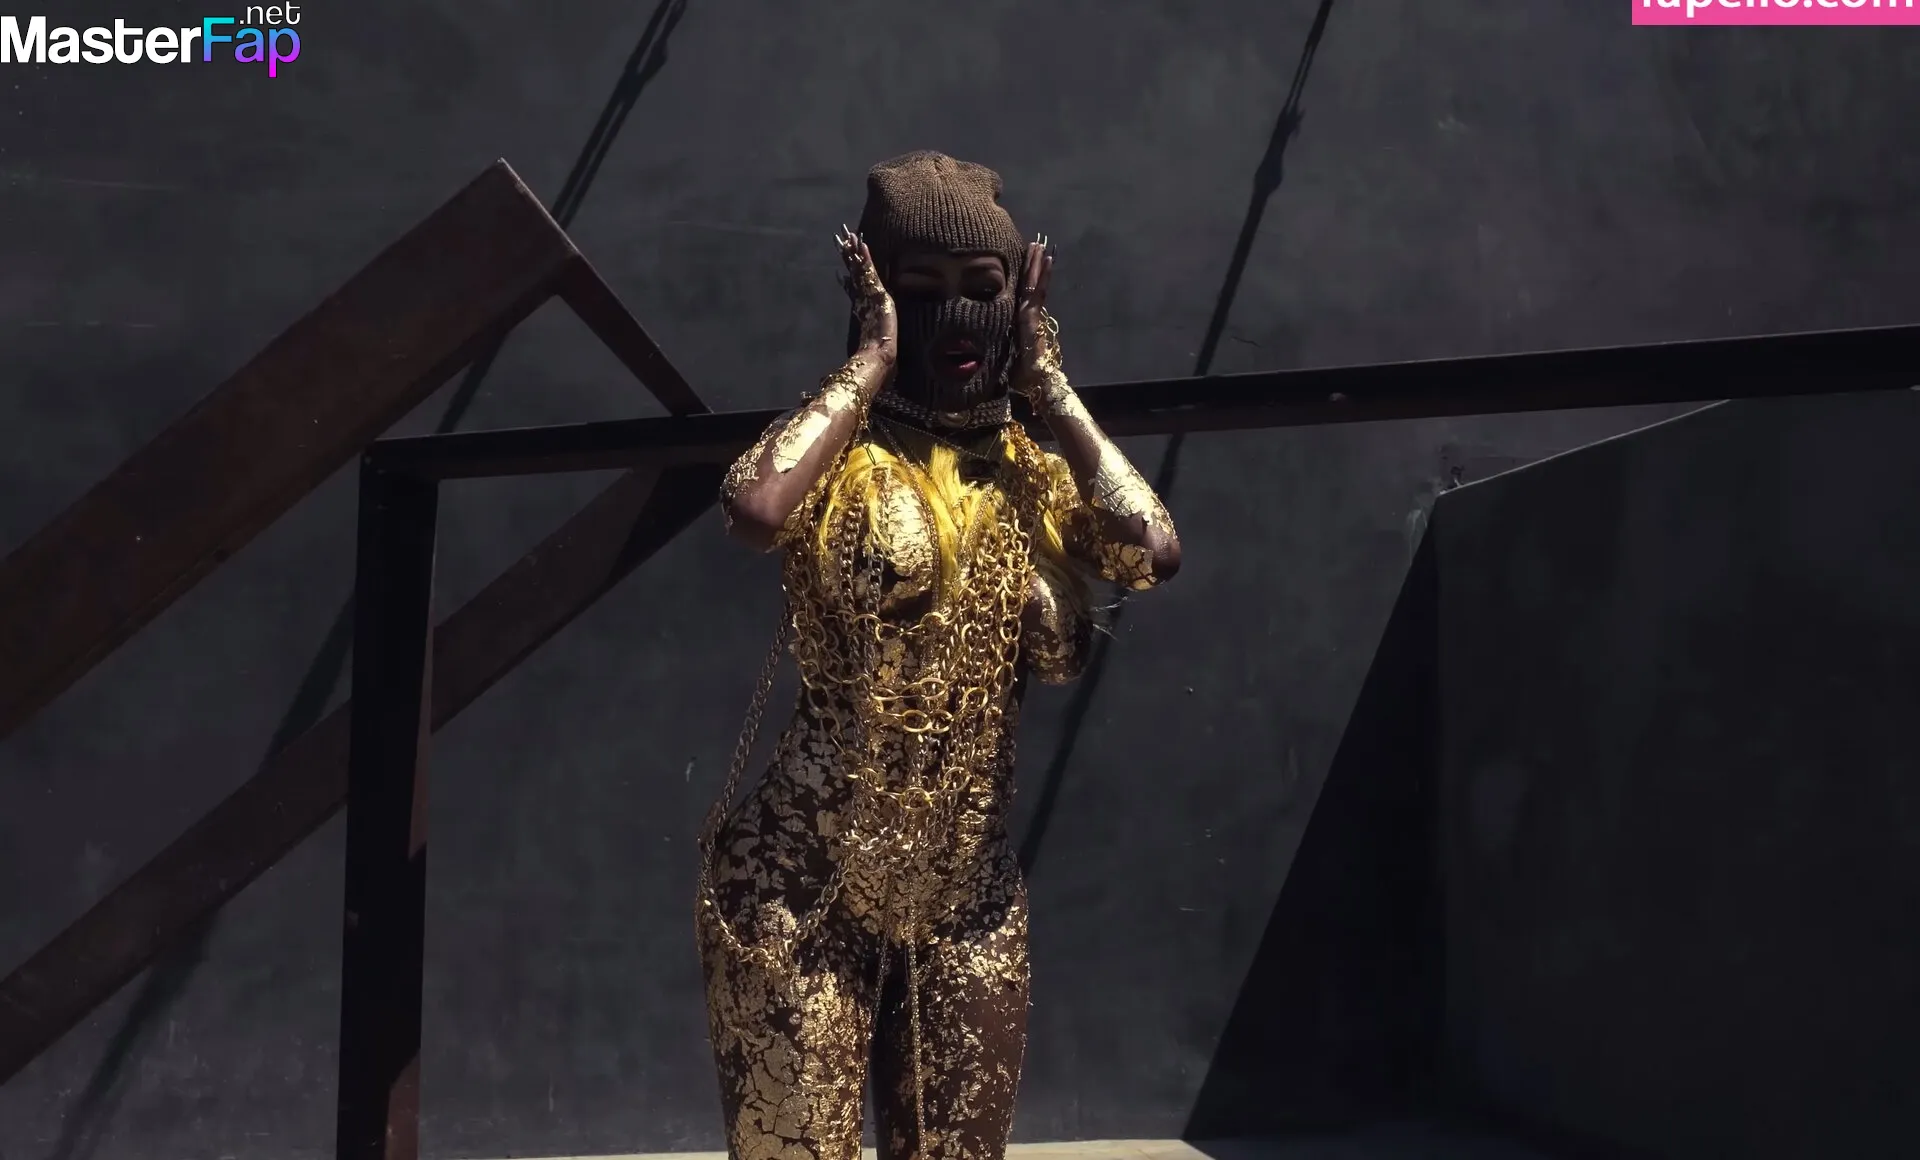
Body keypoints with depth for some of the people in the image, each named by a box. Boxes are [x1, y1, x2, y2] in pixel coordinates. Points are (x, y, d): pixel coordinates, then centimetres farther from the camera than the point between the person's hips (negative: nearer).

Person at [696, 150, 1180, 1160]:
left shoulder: (1031, 472, 7)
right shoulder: (842, 453, -5)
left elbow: (1154, 551, -12)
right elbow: (753, 509, -28)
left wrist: (1049, 385, -4)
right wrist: (871, 360, -15)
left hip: (967, 901, 4)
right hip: (803, 892, -4)